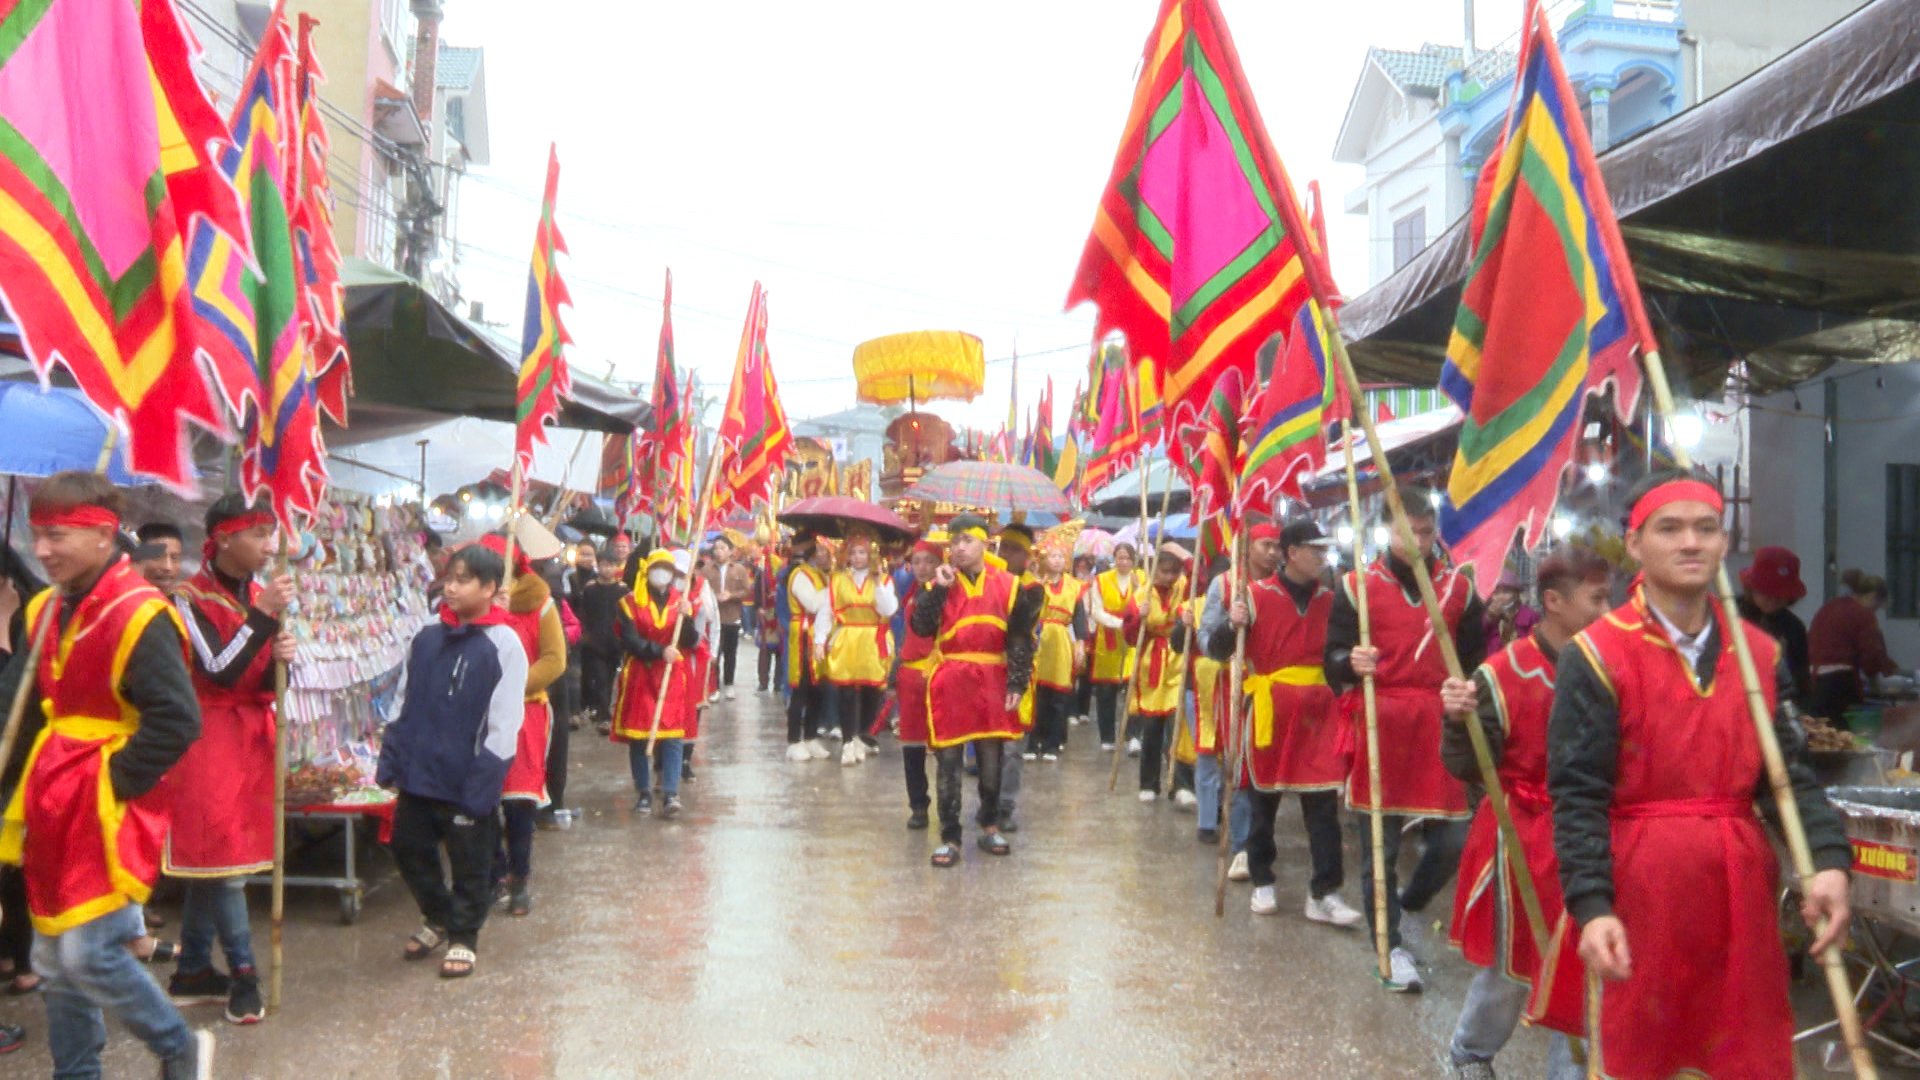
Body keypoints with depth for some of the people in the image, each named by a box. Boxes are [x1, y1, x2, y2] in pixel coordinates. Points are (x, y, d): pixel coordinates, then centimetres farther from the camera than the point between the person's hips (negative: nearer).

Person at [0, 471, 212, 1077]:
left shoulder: (138, 616, -17)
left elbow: (176, 721, -22)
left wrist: (114, 782, -17)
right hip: (55, 812, 8)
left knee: (88, 953, -8)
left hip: (107, 813, -8)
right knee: (54, 961, 13)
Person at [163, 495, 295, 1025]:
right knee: (223, 853, -7)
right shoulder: (191, 598, -11)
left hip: (251, 737, 7)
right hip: (209, 738, -7)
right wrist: (263, 615, -25)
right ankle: (242, 971, 3)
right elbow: (219, 671, -22)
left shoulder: (259, 595, 9)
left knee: (211, 857, 12)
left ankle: (192, 971, 20)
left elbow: (265, 684, 9)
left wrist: (279, 658, -13)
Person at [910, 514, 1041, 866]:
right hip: (949, 683, 0)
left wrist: (1016, 684, -4)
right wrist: (939, 588, -16)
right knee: (948, 761, 1)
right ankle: (950, 838, 8)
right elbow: (921, 627, -10)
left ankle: (990, 827, 28)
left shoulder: (1007, 585, 2)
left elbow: (1020, 639, 2)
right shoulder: (941, 584, 4)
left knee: (992, 758, 10)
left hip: (992, 683, 1)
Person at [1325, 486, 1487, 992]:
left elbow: (1476, 662, 17)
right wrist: (1350, 662, -23)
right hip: (1378, 728, -2)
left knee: (1452, 839, -1)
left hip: (1440, 731, 3)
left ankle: (1406, 903, 27)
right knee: (1380, 844, 2)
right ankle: (1391, 946, 14)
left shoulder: (1458, 588, 10)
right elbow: (1333, 659, -1)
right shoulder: (1357, 585, 1)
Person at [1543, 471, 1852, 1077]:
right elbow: (1577, 796, -11)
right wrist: (1591, 906, -19)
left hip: (1741, 885, 5)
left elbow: (1790, 774, 8)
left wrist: (1828, 859, -9)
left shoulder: (1760, 654, 8)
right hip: (1637, 887, -4)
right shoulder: (1597, 656, -8)